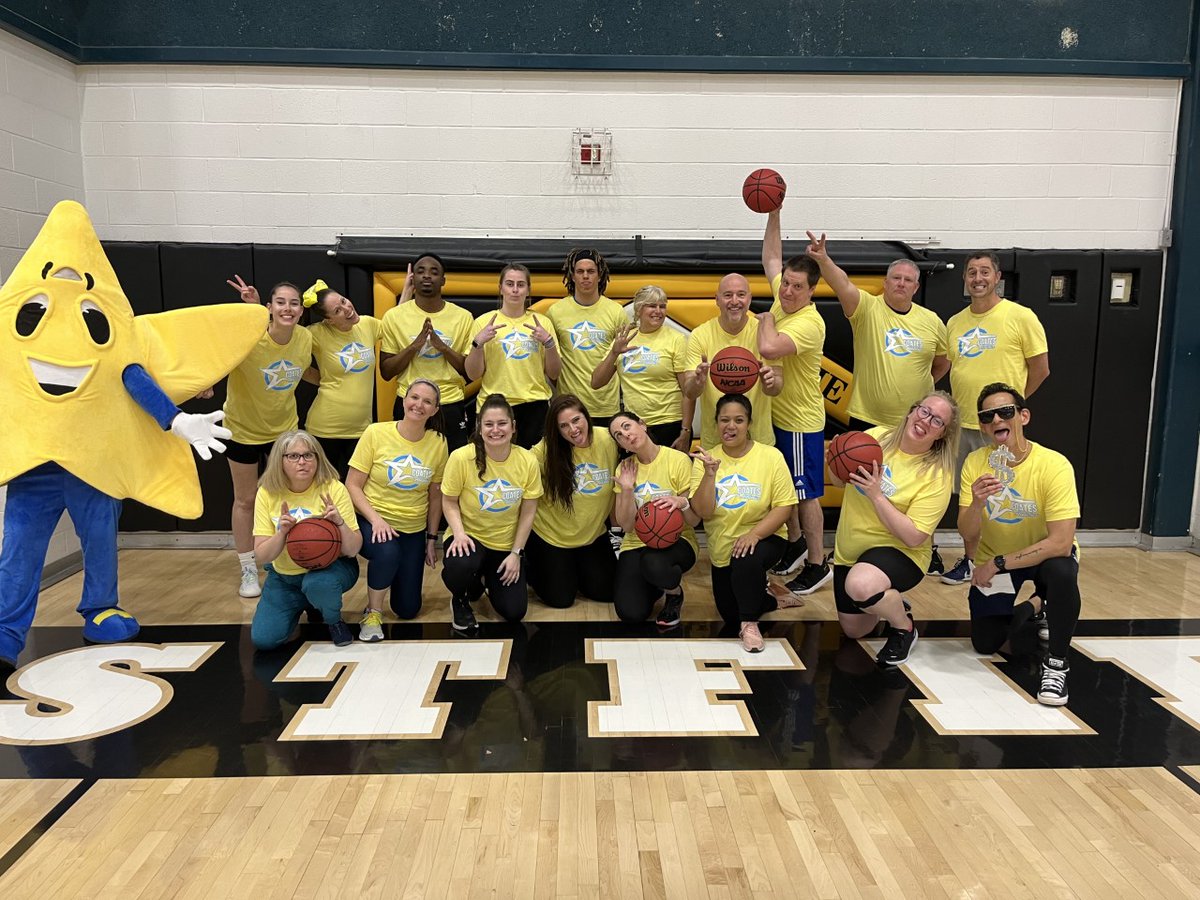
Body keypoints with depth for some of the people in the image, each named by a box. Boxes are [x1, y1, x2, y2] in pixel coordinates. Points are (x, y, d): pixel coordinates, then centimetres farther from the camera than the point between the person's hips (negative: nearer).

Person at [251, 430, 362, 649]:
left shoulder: (333, 489, -17)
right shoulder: (267, 493, -10)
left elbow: (353, 550, -17)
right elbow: (261, 557, -12)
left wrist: (340, 523, -36)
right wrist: (282, 533, -30)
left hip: (330, 566, -3)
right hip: (284, 576, 3)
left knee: (318, 583, -37)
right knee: (263, 639, -9)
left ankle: (334, 621, -2)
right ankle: (302, 605, 22)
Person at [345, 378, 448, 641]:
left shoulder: (438, 442, -5)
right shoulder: (376, 433, -12)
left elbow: (435, 495, 5)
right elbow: (353, 486, -11)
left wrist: (432, 539, 6)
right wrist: (375, 519, -24)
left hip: (414, 530, 3)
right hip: (373, 521, -3)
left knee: (408, 609, 5)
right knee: (388, 552, -38)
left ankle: (397, 573, 40)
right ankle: (372, 614, -10)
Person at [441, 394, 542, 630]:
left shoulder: (528, 461, -12)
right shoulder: (461, 457, -18)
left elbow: (528, 512, -5)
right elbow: (449, 502, -8)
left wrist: (516, 553, -7)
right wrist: (459, 533, -25)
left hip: (507, 544, 3)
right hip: (470, 536, -2)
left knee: (514, 613, -4)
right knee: (459, 566, -38)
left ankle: (491, 579, 33)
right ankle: (461, 600, 2)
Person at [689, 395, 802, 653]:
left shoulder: (771, 456, -11)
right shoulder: (706, 459, -6)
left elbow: (784, 507, -14)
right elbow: (703, 512, -14)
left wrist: (754, 534, -29)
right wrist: (710, 474, -28)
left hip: (765, 538, -4)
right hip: (722, 549, 4)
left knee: (746, 560, -37)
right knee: (729, 616, 6)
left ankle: (750, 624, -12)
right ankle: (769, 596, 37)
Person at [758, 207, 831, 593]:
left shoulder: (809, 323, -25)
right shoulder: (783, 300, 0)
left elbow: (769, 348, -41)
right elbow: (771, 257, 15)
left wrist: (766, 318, -21)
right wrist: (773, 214, 7)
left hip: (800, 422, -8)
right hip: (775, 414, 8)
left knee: (806, 494, 2)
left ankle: (817, 564, 15)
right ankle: (795, 543, 38)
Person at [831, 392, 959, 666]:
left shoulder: (937, 476, -18)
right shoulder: (876, 436, -6)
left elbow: (914, 537, -23)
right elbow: (837, 479, 6)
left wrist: (876, 495, -28)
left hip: (899, 551, -5)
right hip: (849, 549, 5)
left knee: (860, 585, -38)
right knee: (854, 630, 13)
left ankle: (904, 628, -7)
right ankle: (890, 603, 44)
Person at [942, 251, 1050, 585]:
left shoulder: (1020, 316, -7)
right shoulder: (954, 322, 9)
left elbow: (1040, 369, -3)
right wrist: (962, 402, 8)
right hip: (962, 424, 5)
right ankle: (968, 560, 27)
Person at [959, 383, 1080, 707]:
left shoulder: (1054, 465, -27)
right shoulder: (975, 463, -16)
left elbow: (1060, 543, -32)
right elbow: (967, 533, -19)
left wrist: (999, 564, -31)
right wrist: (976, 503, -41)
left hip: (1044, 554, -3)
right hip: (993, 560, 3)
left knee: (1062, 571, -38)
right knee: (985, 644, 4)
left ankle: (1056, 662, -15)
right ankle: (1033, 607, 37)